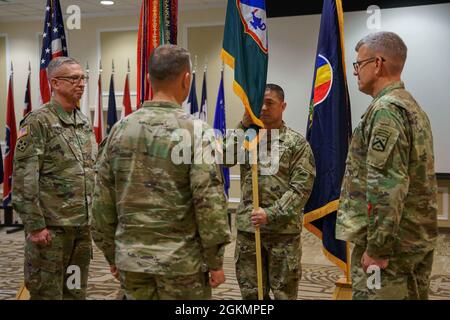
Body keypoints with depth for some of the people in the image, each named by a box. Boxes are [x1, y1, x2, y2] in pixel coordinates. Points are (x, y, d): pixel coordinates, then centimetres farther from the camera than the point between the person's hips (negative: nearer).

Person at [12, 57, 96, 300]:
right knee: (47, 291, 3)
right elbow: (23, 179, -14)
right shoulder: (38, 122, -9)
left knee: (76, 291, 15)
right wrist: (35, 225, -17)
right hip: (51, 225, -7)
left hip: (84, 224, 7)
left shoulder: (84, 122, 12)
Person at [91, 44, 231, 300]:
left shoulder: (121, 129, 2)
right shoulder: (195, 130, -12)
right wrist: (215, 260, -6)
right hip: (180, 259, -4)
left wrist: (111, 253, 14)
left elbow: (104, 198, 5)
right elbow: (210, 201, -15)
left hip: (131, 257, 5)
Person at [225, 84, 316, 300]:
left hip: (284, 230, -3)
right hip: (247, 228, 3)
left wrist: (271, 214, -18)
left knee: (284, 293, 8)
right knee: (251, 292, 14)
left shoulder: (297, 143, -3)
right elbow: (224, 159, -10)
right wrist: (243, 126, -13)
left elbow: (301, 188, -10)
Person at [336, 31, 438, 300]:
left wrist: (377, 248, -20)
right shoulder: (413, 106, 16)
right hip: (419, 238, 10)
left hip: (392, 241, -10)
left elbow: (387, 186, -24)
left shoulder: (386, 109, -15)